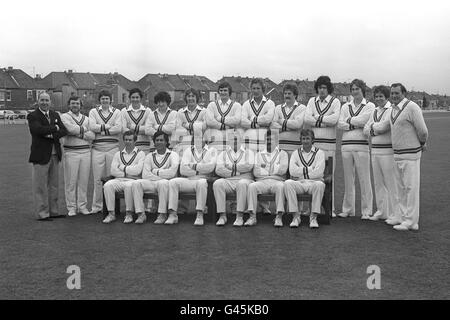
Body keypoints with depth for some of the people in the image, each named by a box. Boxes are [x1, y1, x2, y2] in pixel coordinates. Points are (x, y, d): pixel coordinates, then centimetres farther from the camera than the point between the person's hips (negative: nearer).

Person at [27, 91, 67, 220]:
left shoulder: (55, 115, 14)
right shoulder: (32, 116, -4)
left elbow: (64, 131, 2)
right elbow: (39, 130, -23)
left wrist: (52, 135, -13)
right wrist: (55, 128, -10)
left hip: (55, 155, 6)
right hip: (41, 155, -6)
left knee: (54, 185, 12)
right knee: (40, 187, -1)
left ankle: (53, 211, 21)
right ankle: (42, 213, 6)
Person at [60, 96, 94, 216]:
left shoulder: (86, 119, 16)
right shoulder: (64, 116, 4)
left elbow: (92, 135, 3)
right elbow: (70, 128, -16)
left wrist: (79, 133, -8)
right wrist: (84, 130, -3)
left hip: (86, 151, 4)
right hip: (71, 152, -4)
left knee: (84, 180, 5)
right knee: (71, 181, -2)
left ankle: (82, 206, 13)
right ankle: (71, 207, 7)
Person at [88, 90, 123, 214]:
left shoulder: (116, 112, 11)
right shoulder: (93, 111, 12)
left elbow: (119, 128, -4)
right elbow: (92, 127, -5)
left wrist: (100, 129, -5)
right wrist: (108, 127, -6)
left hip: (113, 147, 0)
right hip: (98, 147, 0)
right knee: (97, 178, -1)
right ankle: (97, 206, 7)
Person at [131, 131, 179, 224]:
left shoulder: (172, 155, 7)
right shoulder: (150, 156, 17)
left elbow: (172, 172, -12)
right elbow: (145, 175, 2)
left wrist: (155, 171, -5)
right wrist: (162, 176, -10)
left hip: (166, 183, -3)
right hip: (152, 183, 3)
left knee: (163, 183, -37)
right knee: (136, 183, -22)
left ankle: (162, 214, -29)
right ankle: (141, 214, -20)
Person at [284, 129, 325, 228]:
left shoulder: (319, 153, 8)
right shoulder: (296, 153, 14)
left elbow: (318, 173, -8)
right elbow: (292, 171, -3)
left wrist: (300, 172, -5)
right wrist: (310, 169, -6)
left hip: (314, 183, -1)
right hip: (299, 183, 2)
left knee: (320, 184, -36)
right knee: (288, 183, -30)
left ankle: (313, 217, -25)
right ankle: (295, 216, -24)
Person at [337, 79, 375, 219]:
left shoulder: (370, 106, 6)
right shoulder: (345, 106, 17)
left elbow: (363, 120, -12)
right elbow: (340, 124, 4)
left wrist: (349, 120, 1)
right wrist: (356, 124, -7)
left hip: (362, 145, -4)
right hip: (346, 145, 4)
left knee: (364, 179, -4)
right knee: (348, 179, 7)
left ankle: (366, 211, 2)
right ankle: (348, 209, 15)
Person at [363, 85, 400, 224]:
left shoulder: (392, 110, -8)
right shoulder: (375, 111, 17)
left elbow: (383, 127, -18)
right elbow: (366, 130, 12)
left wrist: (373, 126, 1)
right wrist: (375, 129, -7)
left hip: (387, 151, -8)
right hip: (374, 150, 8)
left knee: (390, 183, -7)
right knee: (378, 183, 11)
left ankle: (395, 214, -1)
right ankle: (381, 212, 21)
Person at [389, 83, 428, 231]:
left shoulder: (412, 107, -15)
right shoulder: (393, 109, 11)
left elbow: (422, 131, -14)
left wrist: (422, 143, 4)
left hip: (410, 154, -8)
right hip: (397, 154, 8)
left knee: (411, 188, -4)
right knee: (401, 189, 12)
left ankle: (411, 222, 1)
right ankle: (405, 218, 20)